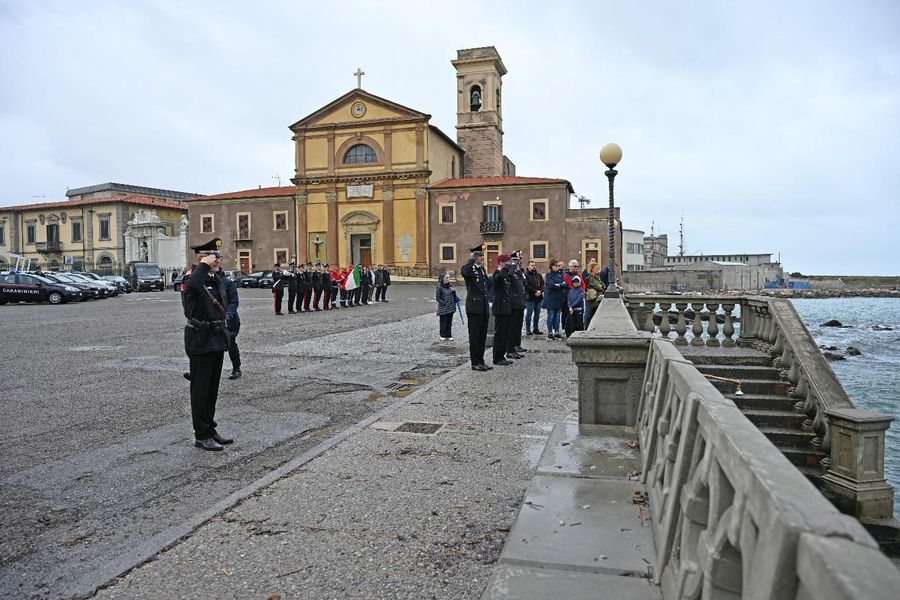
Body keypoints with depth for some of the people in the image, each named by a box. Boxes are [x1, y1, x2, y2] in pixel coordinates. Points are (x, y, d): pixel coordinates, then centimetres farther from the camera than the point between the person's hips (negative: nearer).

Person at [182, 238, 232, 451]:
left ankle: (210, 430, 26)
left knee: (212, 389, 15)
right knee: (200, 389, 1)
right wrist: (205, 264, -27)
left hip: (217, 340, 8)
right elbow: (194, 285, -41)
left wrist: (225, 337, 21)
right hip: (201, 341, -8)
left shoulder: (217, 280, 13)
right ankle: (201, 436, 10)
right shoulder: (193, 278, -13)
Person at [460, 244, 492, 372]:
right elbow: (464, 272, -35)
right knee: (474, 336, -1)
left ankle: (481, 361, 20)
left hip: (484, 307, 8)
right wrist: (471, 260, -26)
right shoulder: (468, 268, -9)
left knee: (482, 336, 12)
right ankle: (475, 363, 6)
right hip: (474, 307, -8)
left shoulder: (482, 269, 15)